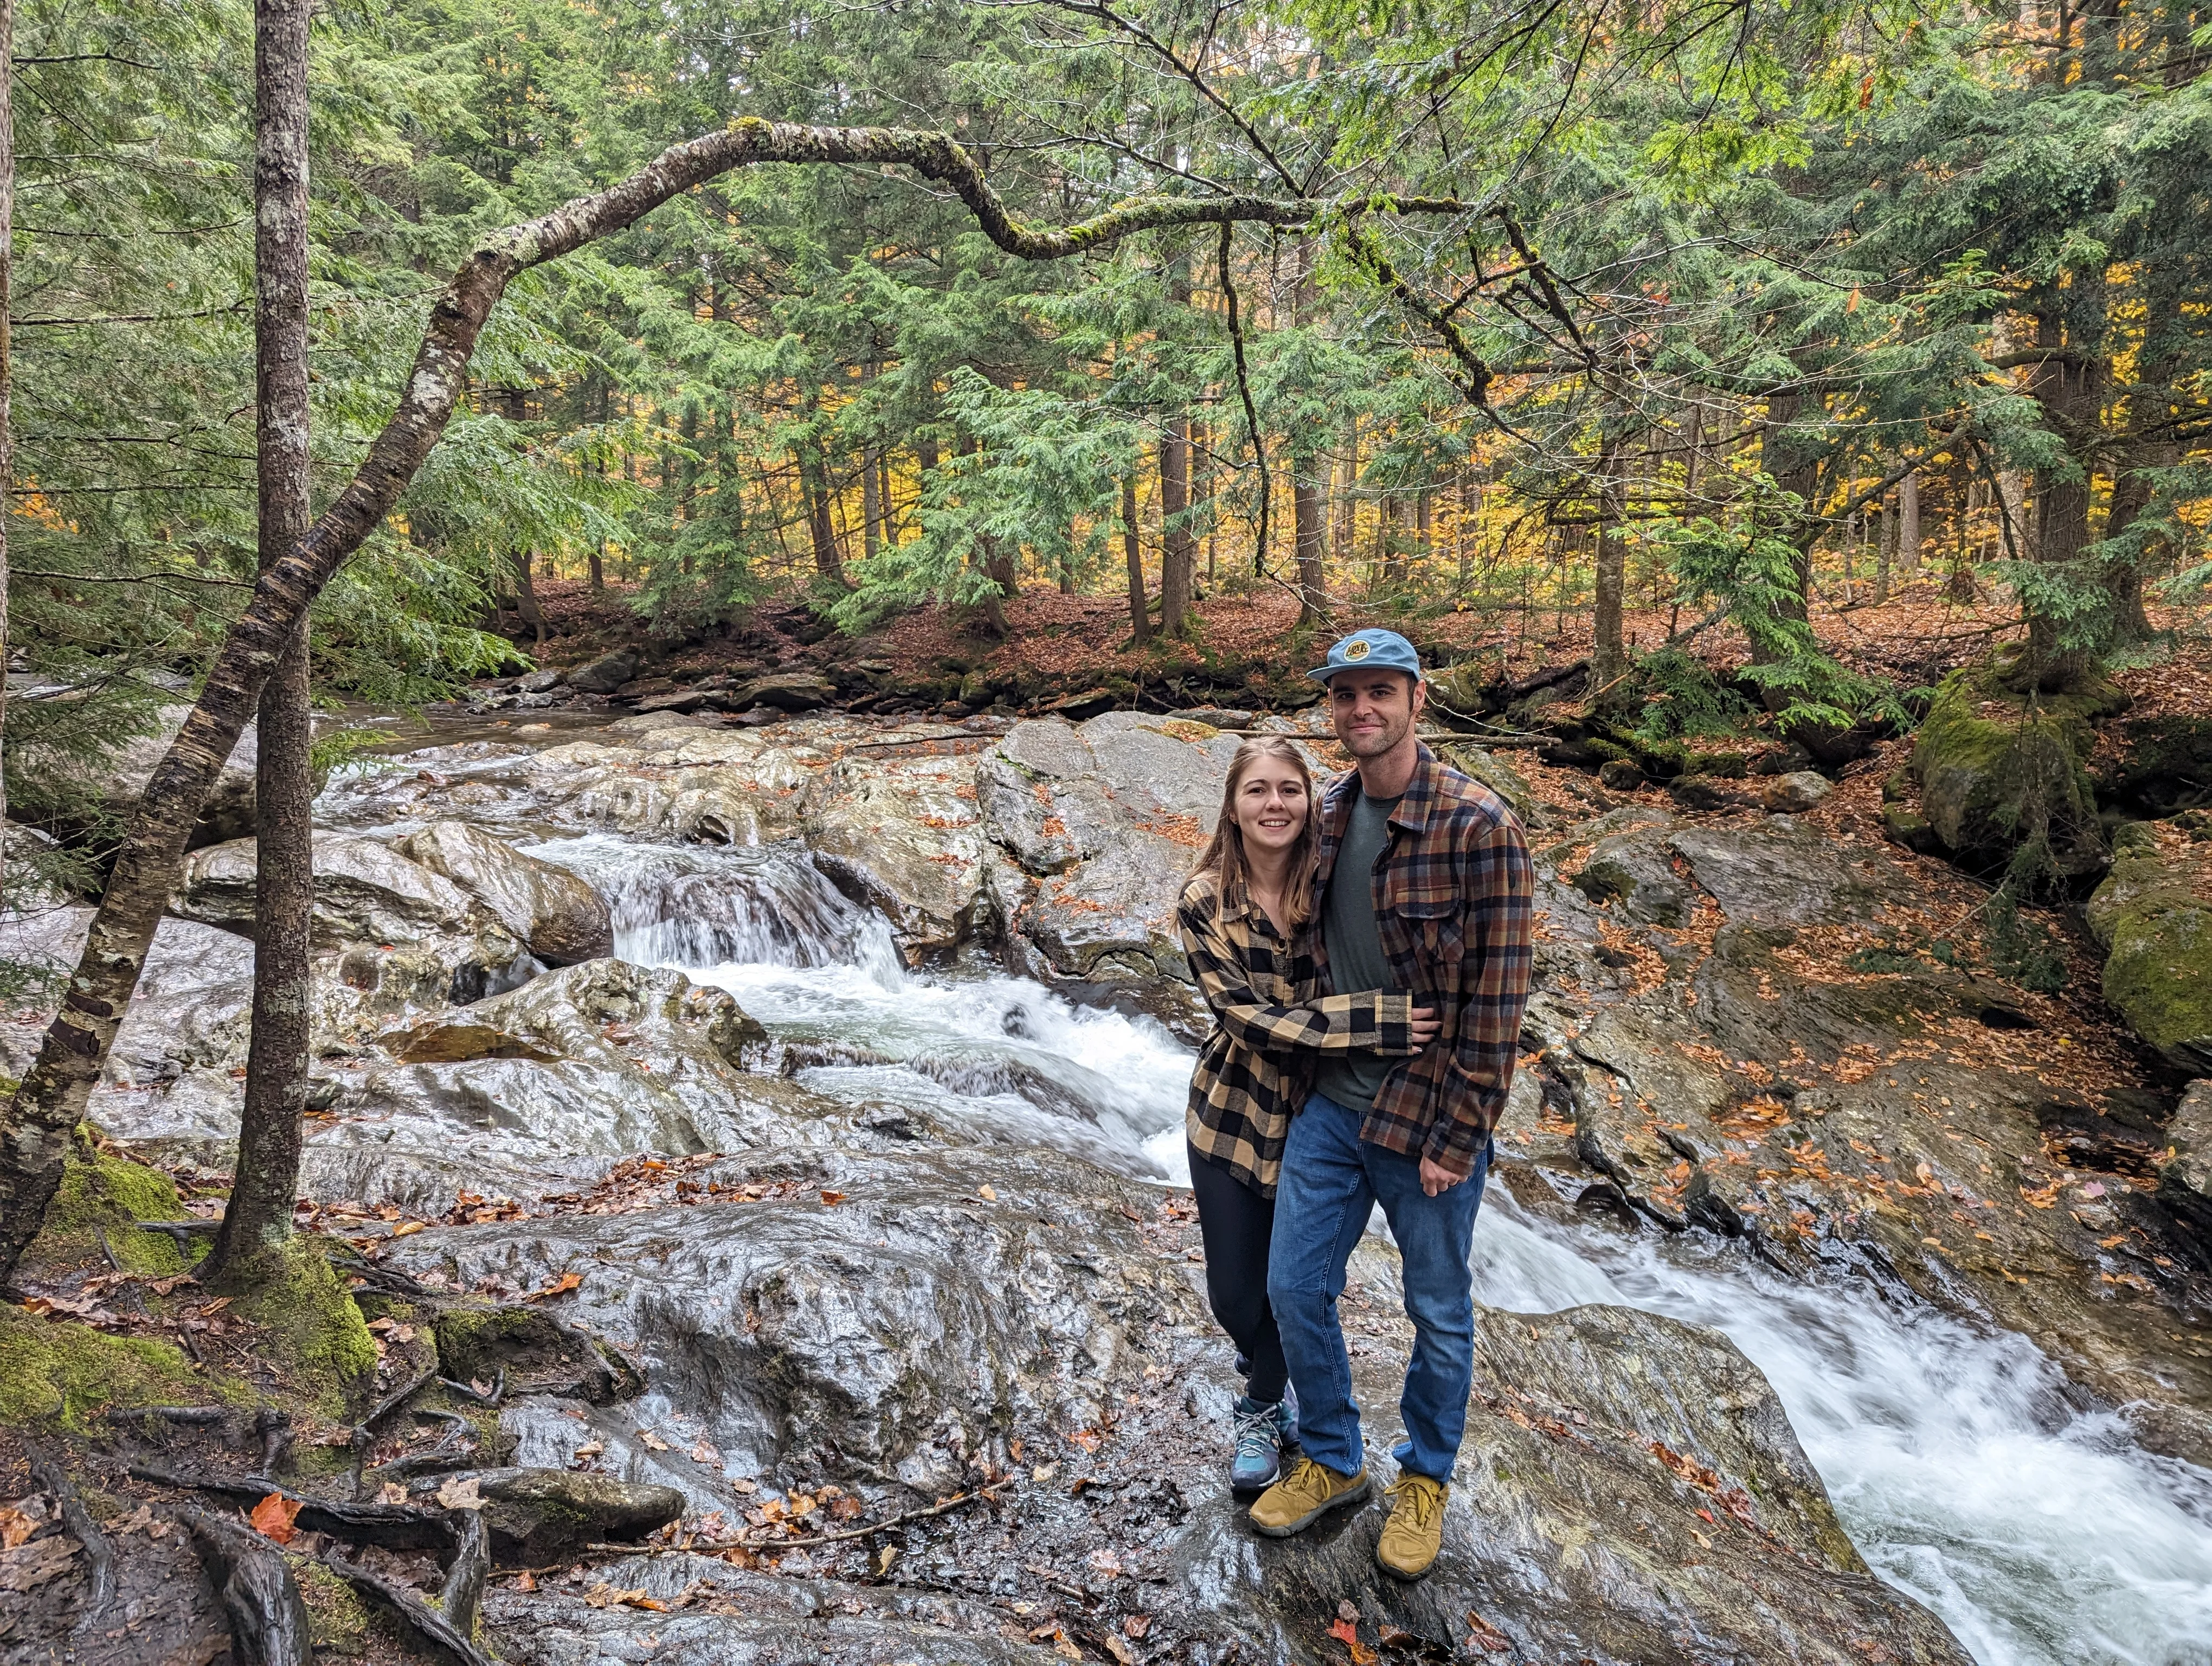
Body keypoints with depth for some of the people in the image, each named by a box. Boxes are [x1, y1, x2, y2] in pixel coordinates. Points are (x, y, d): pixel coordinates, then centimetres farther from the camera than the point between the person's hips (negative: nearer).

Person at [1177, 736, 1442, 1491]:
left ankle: (1262, 1407, 42)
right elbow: (1247, 1018, -22)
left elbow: (1370, 975, 2)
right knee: (1233, 1293, 9)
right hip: (1233, 1112, -1)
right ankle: (1275, 1372, 44)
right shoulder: (1205, 902, -14)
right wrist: (1370, 1022, -31)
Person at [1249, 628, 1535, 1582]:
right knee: (1295, 1288, 14)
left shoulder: (1477, 826, -18)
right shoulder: (1330, 814, 3)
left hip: (1426, 1117, -6)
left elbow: (1497, 995, -17)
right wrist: (1313, 1064, 15)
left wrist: (1459, 1136, -15)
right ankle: (1331, 1462, 37)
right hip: (1330, 1103, 6)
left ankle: (1425, 1477, 39)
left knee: (1438, 1313, 14)